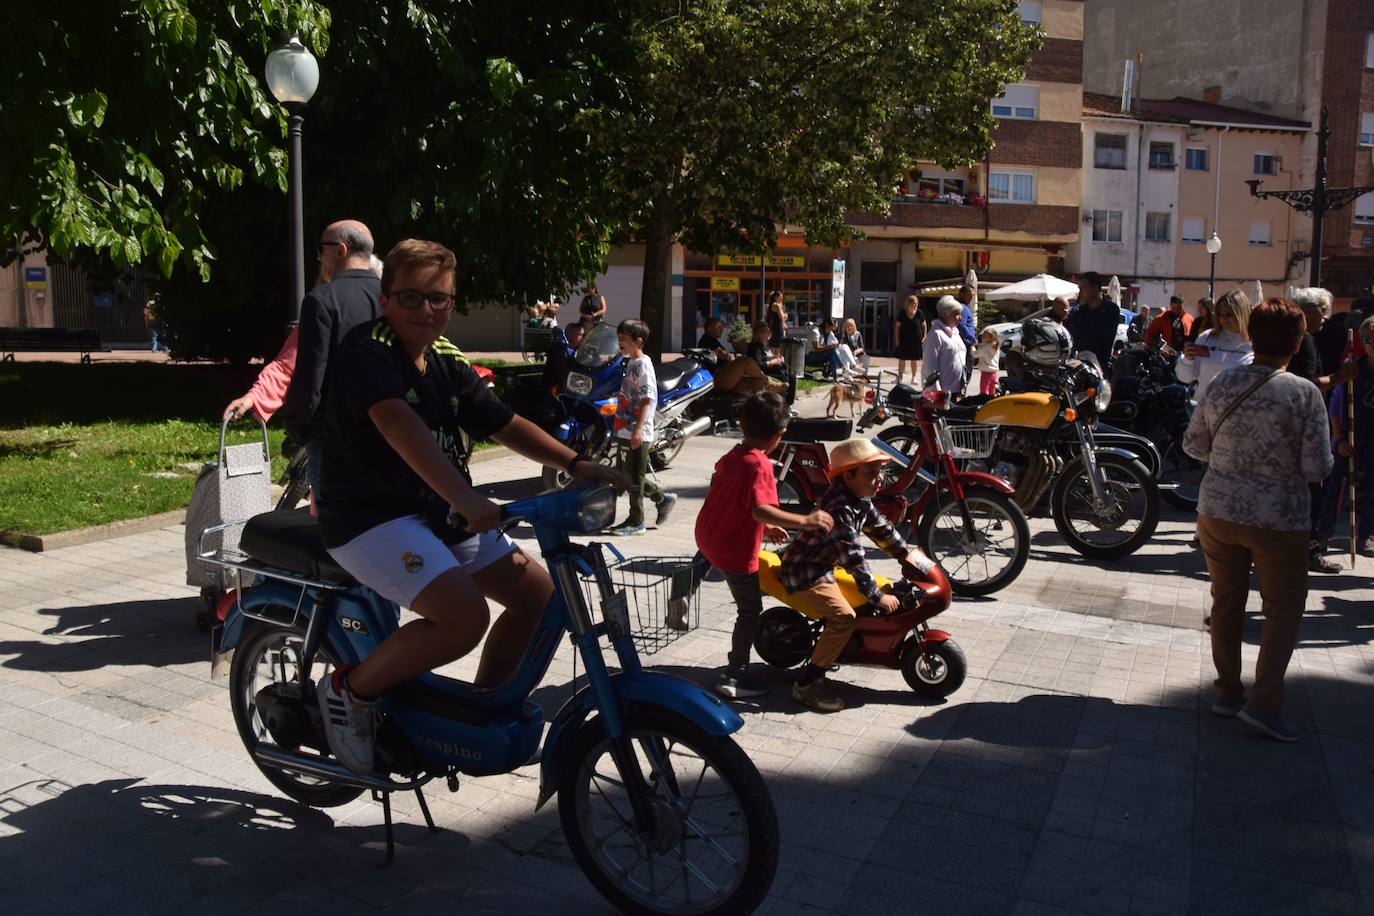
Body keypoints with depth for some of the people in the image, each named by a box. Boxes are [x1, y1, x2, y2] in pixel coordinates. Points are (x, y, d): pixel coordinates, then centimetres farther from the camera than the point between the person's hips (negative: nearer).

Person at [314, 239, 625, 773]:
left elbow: (505, 424, 6)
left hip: (439, 514, 9)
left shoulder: (448, 362, 9)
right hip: (369, 518, -8)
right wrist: (464, 498, -49)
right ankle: (350, 689, -4)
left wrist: (574, 464, -11)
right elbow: (398, 422, -34)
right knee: (465, 615, -29)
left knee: (542, 594, 4)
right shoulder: (367, 349, -16)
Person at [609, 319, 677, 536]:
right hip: (624, 430, 10)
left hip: (637, 432, -10)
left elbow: (647, 399, -20)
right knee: (624, 473, 15)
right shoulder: (630, 362, 14)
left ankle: (636, 521, 7)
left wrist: (638, 429, -27)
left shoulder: (643, 364, -13)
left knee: (633, 476, -3)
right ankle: (663, 498, 27)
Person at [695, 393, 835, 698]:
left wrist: (765, 528, 18)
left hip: (708, 536, 8)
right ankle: (734, 677, 14)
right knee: (751, 611, 7)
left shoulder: (731, 456, 5)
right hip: (734, 550, -8)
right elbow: (760, 510, -35)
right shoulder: (759, 465, -22)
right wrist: (804, 521, -35)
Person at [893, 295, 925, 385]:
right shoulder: (902, 313, -7)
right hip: (904, 340, 0)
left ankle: (914, 377, 18)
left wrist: (924, 337, -2)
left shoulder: (919, 313, -5)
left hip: (916, 340, 0)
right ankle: (900, 376, 16)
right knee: (902, 359, 4)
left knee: (915, 360, 8)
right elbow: (897, 326, -1)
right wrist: (897, 339, -4)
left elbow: (924, 325, 5)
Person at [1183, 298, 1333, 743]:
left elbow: (1193, 444, 7)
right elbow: (1317, 467, -14)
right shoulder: (1304, 393, -13)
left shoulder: (1221, 384, -2)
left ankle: (1227, 692, 26)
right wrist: (1287, 457, 6)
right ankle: (1264, 702, 3)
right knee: (1283, 609, 10)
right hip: (1279, 520, -4)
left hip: (1217, 511, 4)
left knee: (1226, 602, 16)